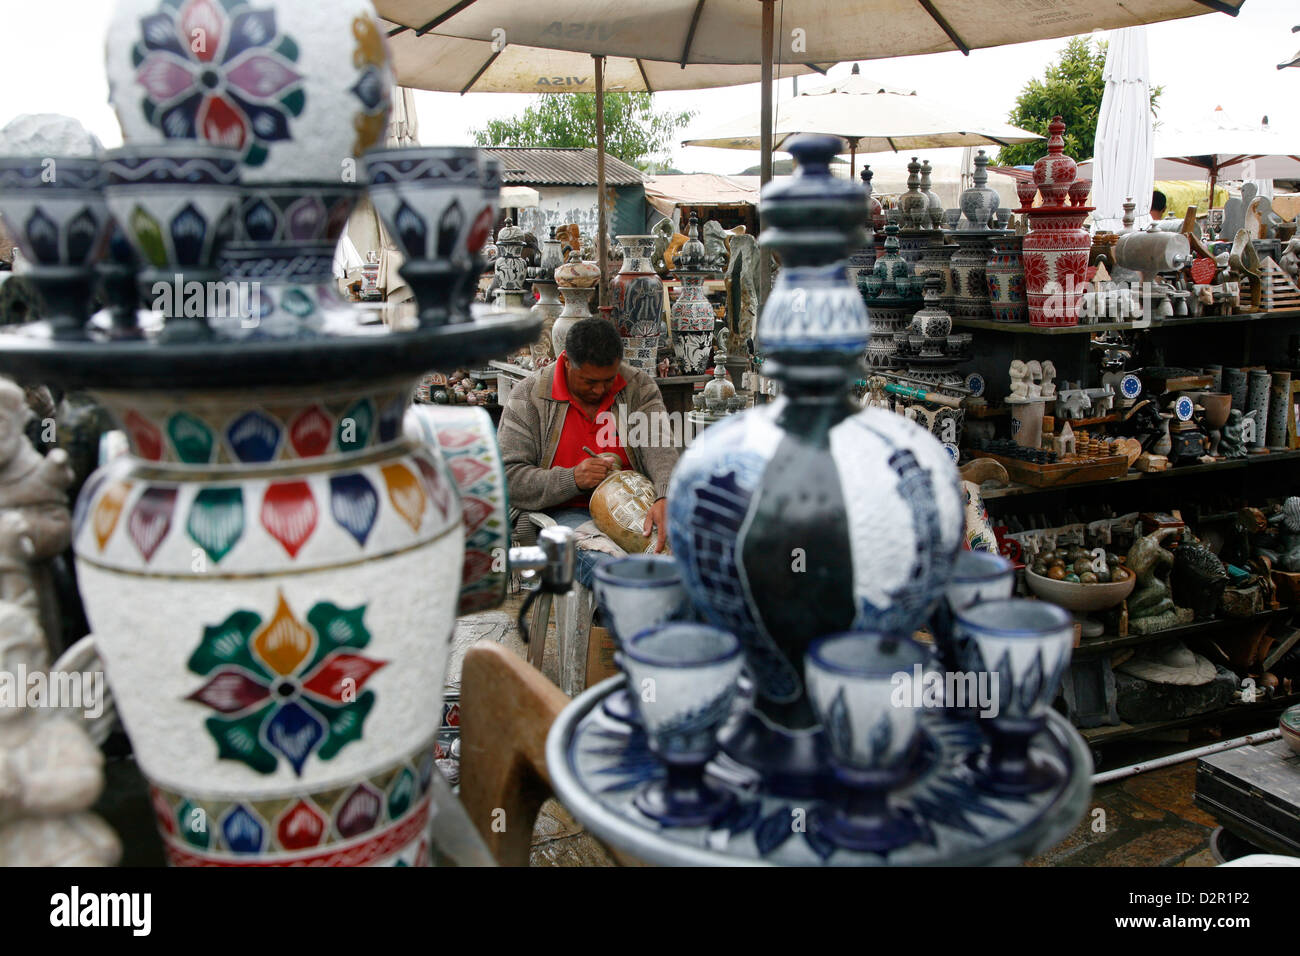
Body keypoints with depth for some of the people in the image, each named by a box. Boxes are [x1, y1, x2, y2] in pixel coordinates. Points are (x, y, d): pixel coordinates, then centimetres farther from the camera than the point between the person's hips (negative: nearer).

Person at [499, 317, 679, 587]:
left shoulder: (639, 386, 5)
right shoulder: (528, 396, -2)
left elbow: (659, 448, -11)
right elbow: (507, 478, -6)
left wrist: (666, 499, -33)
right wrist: (572, 480, -20)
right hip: (565, 513, -3)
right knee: (599, 563, -38)